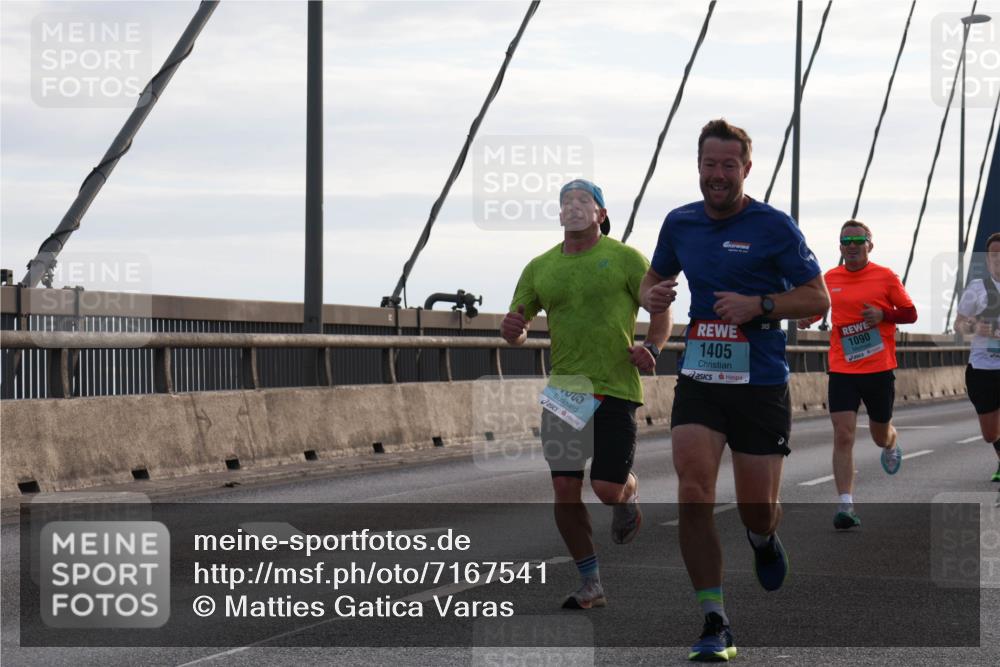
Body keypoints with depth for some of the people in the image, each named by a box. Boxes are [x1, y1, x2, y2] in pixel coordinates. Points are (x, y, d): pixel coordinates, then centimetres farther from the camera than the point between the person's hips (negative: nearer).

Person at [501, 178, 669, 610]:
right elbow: (516, 328, 15)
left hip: (616, 388, -3)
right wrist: (514, 331, -8)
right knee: (565, 488, -1)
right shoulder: (540, 268, 10)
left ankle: (630, 492, 31)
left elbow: (662, 313, 4)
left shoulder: (625, 258, 0)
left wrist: (651, 348, -14)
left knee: (607, 488, -9)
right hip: (564, 390, 4)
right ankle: (591, 586, 13)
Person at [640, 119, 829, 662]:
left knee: (758, 512, 3)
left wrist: (758, 305, -19)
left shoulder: (774, 227, -5)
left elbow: (817, 298, -3)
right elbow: (655, 276, 24)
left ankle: (764, 539, 44)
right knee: (693, 495, -14)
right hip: (698, 379, 3)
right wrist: (652, 296, -1)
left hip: (761, 383, -3)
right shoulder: (680, 223, 8)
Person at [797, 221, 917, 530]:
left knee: (880, 436, 15)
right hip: (842, 369, 1)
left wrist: (883, 313, -14)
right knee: (843, 435, -13)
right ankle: (846, 505, -13)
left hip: (880, 368, -1)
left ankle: (892, 444, 54)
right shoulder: (829, 279, 4)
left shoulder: (885, 277, -2)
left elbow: (910, 313, 4)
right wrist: (807, 318, -2)